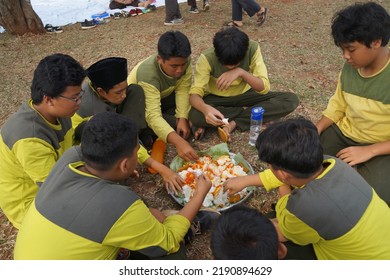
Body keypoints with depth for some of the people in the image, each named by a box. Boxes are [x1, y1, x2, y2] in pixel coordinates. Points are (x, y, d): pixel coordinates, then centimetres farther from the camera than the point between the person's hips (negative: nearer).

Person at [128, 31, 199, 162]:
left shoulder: (183, 61, -25)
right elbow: (153, 115, -48)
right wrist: (178, 142, -61)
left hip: (163, 96, 5)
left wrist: (183, 118, -37)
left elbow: (183, 90, -21)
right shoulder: (147, 73, -40)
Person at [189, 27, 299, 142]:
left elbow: (264, 87, -25)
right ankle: (246, 111, -11)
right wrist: (205, 108, -52)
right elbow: (194, 94, -30)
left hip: (244, 95, 2)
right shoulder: (207, 58, -26)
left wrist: (241, 72, -41)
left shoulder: (252, 49, -22)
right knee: (194, 116, -35)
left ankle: (233, 123, -20)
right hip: (217, 98, -1)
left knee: (291, 100, -19)